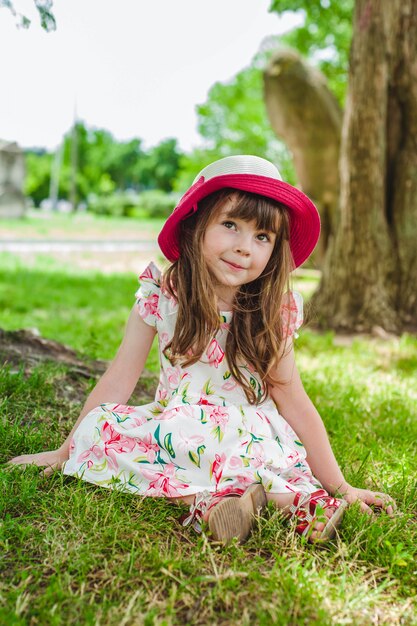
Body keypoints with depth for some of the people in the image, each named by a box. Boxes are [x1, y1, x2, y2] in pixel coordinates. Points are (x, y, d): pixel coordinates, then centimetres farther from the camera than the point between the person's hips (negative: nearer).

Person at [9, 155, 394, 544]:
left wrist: (340, 488, -8)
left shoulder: (275, 313, -8)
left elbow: (294, 402, -5)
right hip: (171, 426, 4)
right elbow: (119, 380, -3)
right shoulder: (160, 294, -7)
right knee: (97, 426, -26)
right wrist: (66, 450, -2)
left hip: (249, 434, -4)